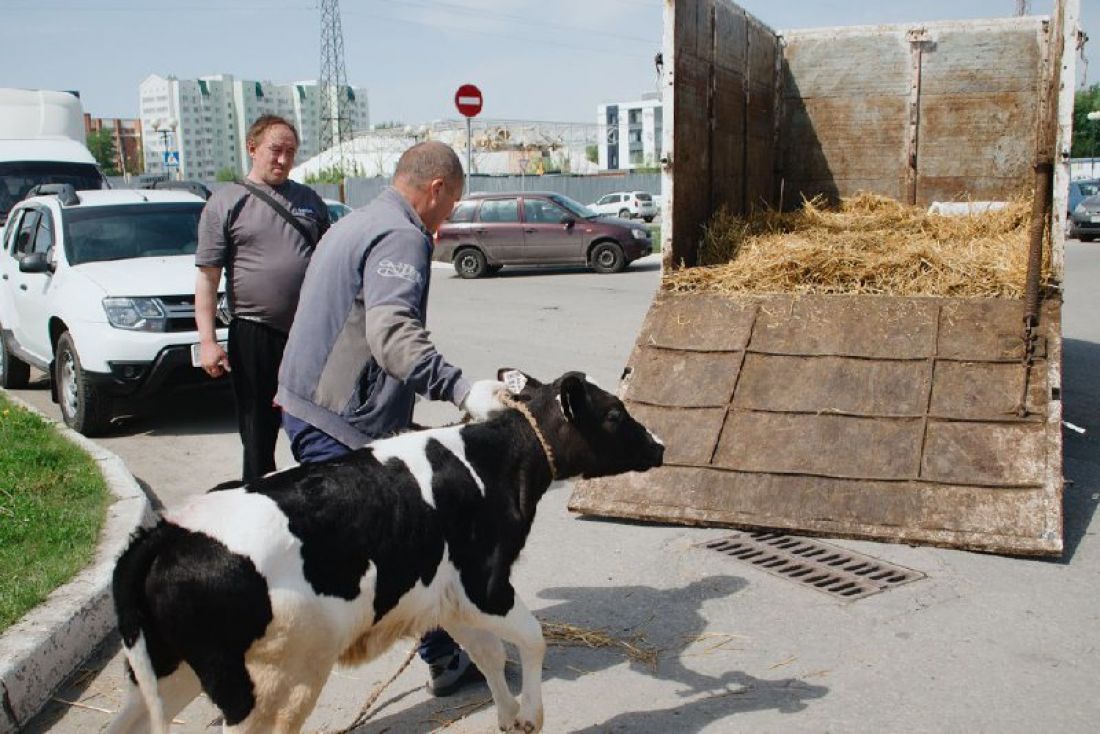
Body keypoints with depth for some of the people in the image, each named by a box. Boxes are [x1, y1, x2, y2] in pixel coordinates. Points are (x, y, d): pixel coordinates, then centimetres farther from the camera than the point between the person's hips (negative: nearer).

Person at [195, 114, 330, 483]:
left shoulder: (309, 199, 12)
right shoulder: (226, 202, 1)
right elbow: (207, 276, -3)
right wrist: (207, 340, -11)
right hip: (255, 332, -3)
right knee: (258, 430, 6)